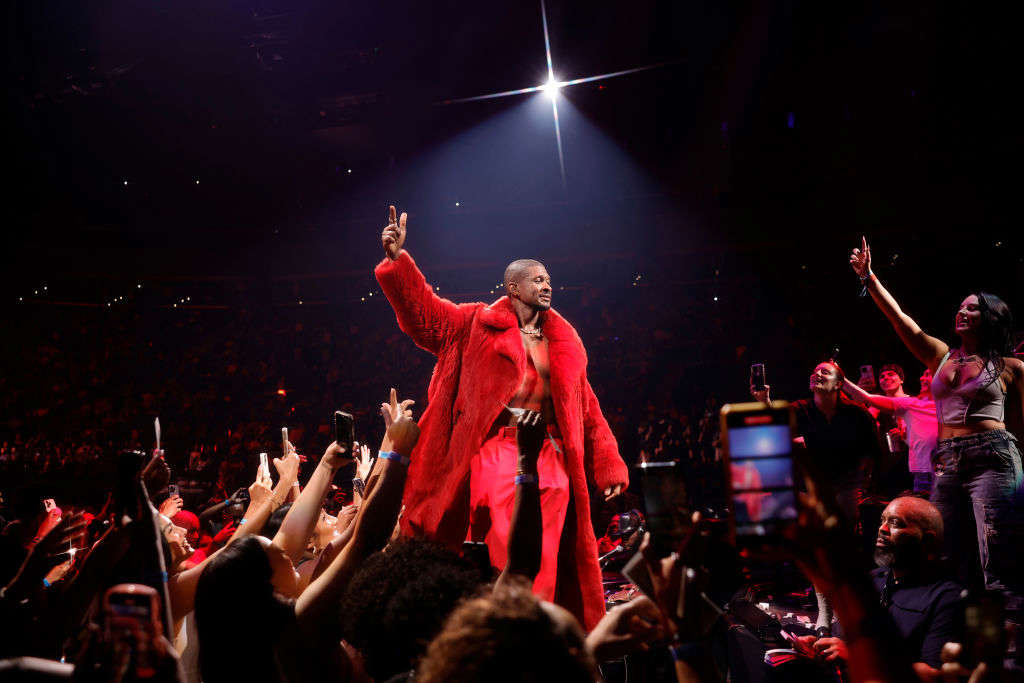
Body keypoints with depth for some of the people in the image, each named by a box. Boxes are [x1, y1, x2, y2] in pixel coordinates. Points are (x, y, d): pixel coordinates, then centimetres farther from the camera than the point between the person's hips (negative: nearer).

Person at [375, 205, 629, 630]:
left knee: (545, 564, -2)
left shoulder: (564, 343, 21)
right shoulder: (477, 324, 10)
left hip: (551, 455, 4)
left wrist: (608, 463, 14)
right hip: (497, 448, -4)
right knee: (505, 559, -12)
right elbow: (423, 312, -1)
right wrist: (397, 259, -15)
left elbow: (586, 407, 21)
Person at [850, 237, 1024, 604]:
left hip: (992, 460, -5)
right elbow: (898, 317, 10)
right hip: (948, 464, 5)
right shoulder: (941, 356, 15)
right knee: (944, 562, 4)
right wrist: (868, 277, 2)